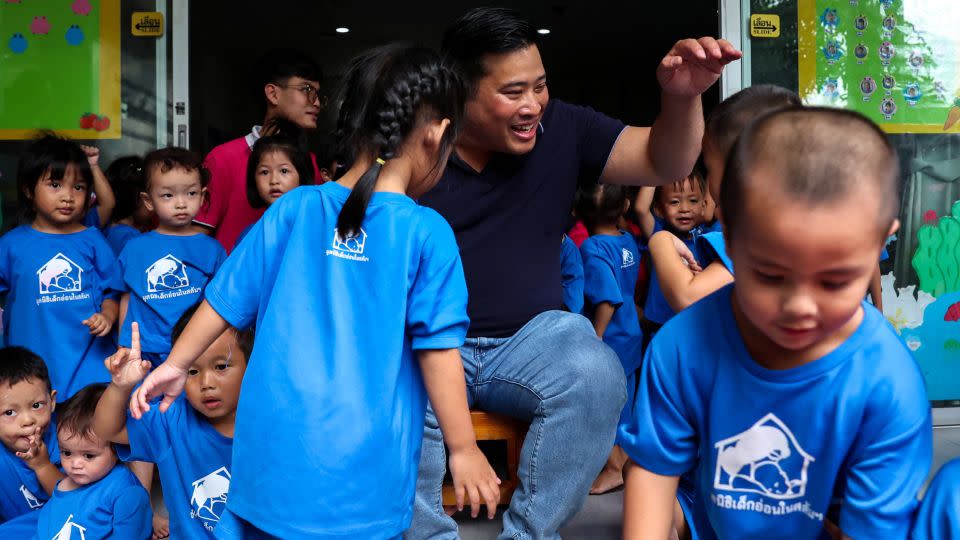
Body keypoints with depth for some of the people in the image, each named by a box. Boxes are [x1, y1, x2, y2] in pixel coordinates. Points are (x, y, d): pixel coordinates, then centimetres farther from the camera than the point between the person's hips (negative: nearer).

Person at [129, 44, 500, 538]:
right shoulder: (427, 233, -12)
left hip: (275, 453, 4)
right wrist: (463, 450, -1)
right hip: (361, 472, -3)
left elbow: (226, 298, 6)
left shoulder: (293, 209, -1)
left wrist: (175, 364, 21)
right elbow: (437, 350, -11)